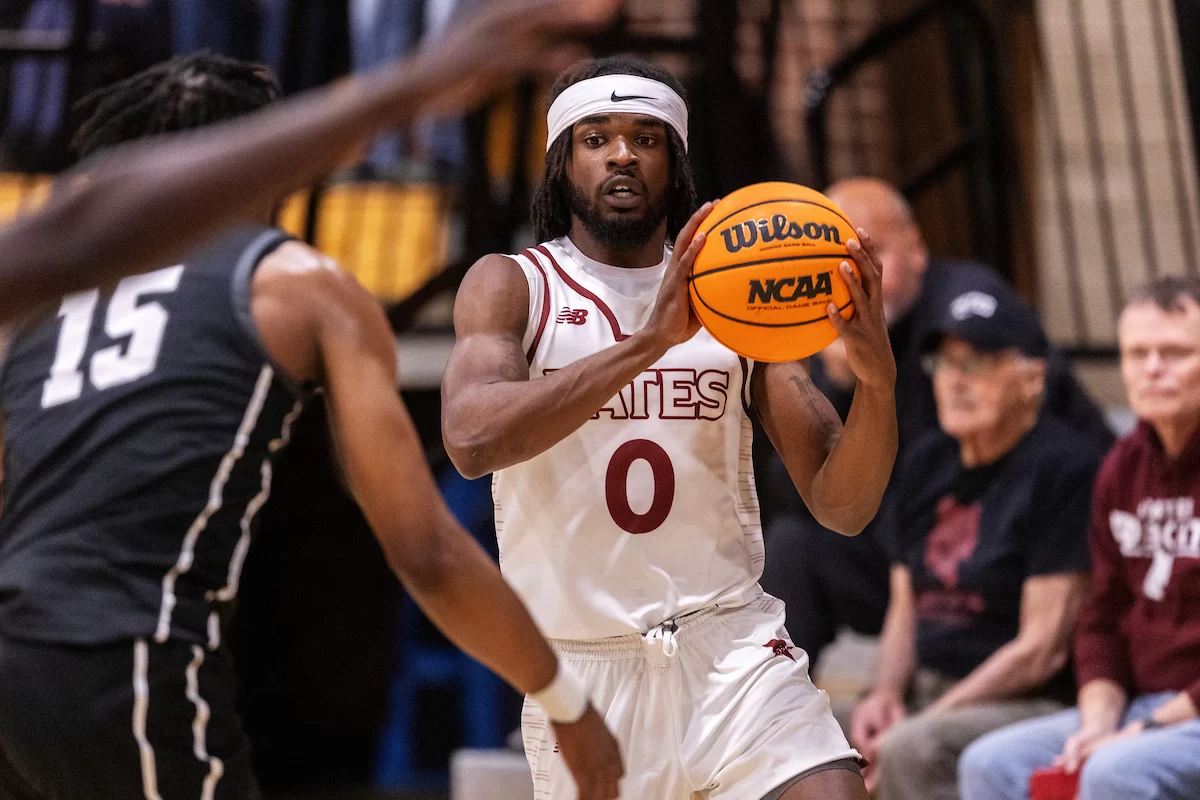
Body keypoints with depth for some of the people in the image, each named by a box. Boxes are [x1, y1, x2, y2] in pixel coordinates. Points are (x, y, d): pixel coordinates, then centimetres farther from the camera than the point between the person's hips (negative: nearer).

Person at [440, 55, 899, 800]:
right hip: (583, 663, -1)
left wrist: (878, 378, -15)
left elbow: (841, 507, 4)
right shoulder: (512, 286, 2)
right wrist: (651, 340, -27)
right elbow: (472, 439, -19)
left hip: (730, 643, 1)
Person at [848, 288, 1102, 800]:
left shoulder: (1064, 467, -11)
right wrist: (885, 694, -1)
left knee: (910, 751, -35)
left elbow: (1041, 649, -14)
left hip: (1029, 703, -8)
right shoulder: (927, 462, 14)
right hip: (924, 693, 8)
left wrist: (924, 721, -16)